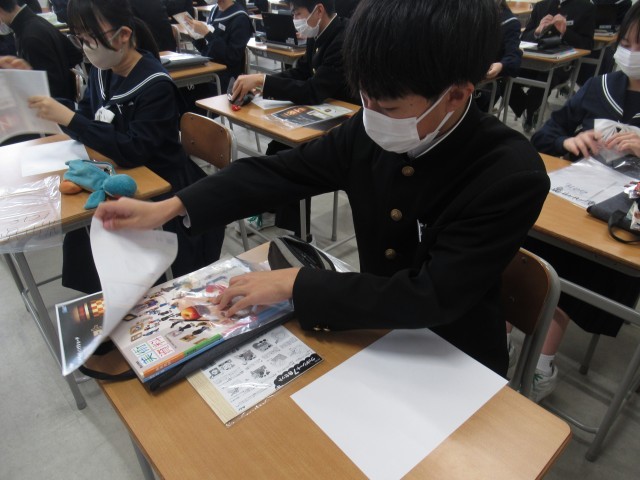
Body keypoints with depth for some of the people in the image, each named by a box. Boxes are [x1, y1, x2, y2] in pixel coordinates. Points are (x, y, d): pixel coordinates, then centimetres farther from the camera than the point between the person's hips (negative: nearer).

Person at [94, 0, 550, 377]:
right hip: (377, 329, 4)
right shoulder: (371, 132, -12)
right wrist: (170, 207, -12)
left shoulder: (513, 177, -28)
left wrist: (294, 283, -30)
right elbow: (282, 170, -4)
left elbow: (433, 297, -32)